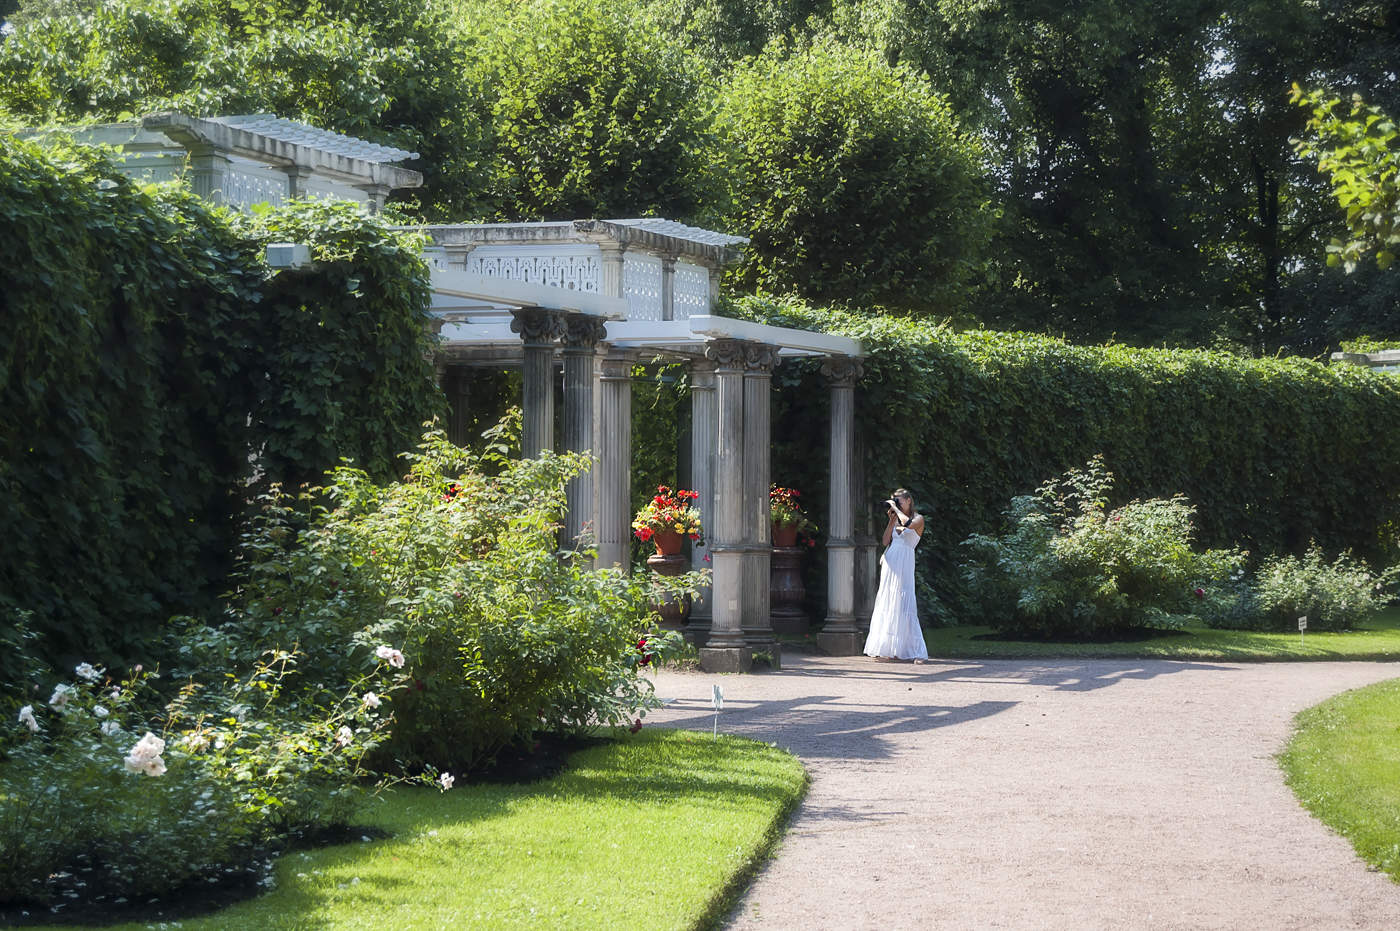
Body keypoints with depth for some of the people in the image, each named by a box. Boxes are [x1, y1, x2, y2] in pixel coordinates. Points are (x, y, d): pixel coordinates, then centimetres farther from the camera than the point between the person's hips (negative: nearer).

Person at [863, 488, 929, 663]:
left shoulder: (918, 519, 1)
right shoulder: (897, 520, 19)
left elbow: (908, 523, -22)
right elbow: (886, 541, 11)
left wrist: (896, 508, -10)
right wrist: (891, 520, 6)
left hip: (904, 565, -7)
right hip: (889, 563, 7)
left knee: (903, 605, -12)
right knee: (887, 606, 4)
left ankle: (918, 653, -11)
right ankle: (889, 651, 6)